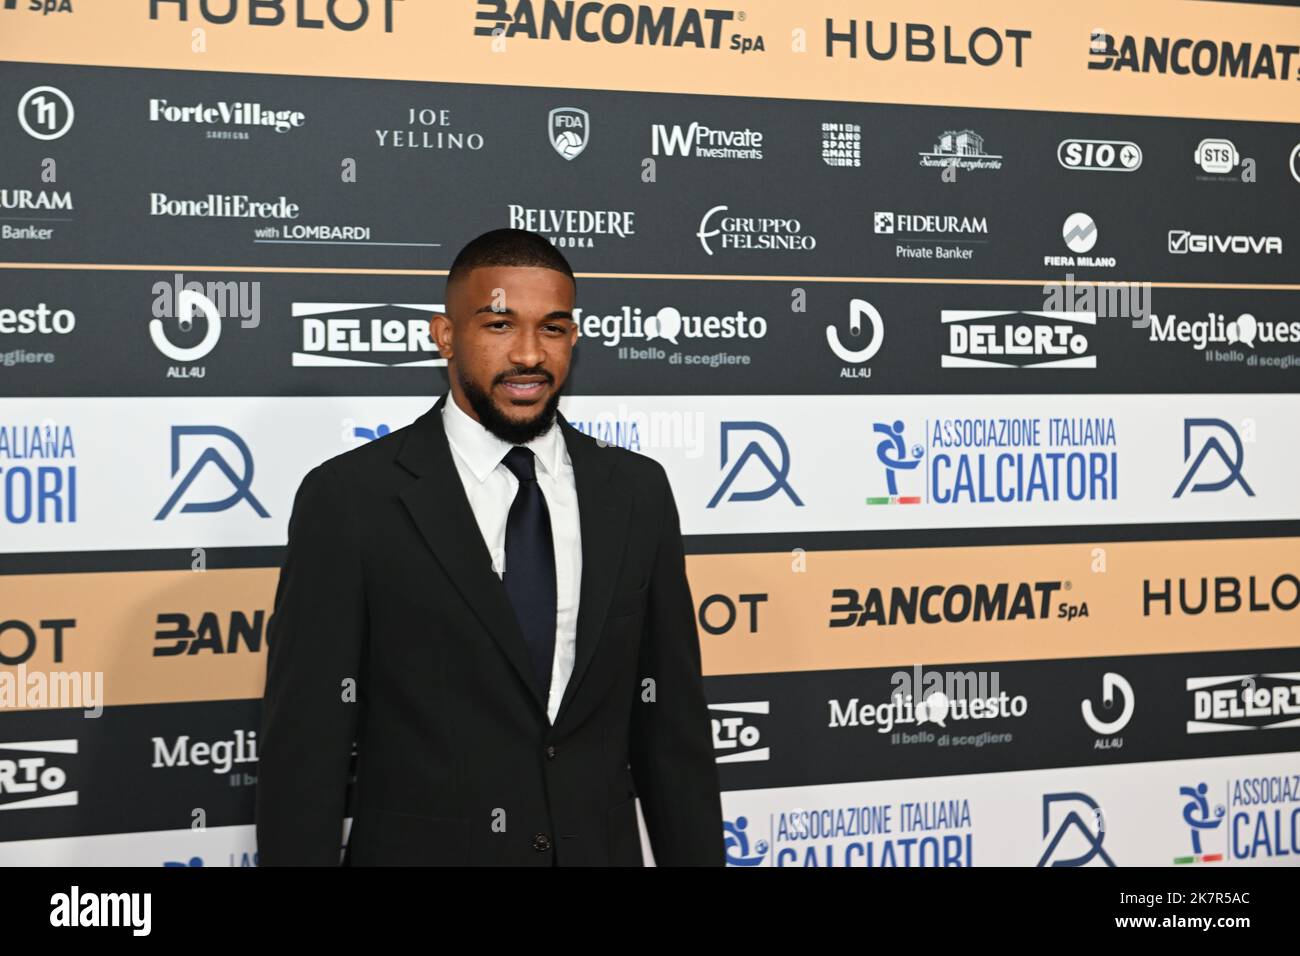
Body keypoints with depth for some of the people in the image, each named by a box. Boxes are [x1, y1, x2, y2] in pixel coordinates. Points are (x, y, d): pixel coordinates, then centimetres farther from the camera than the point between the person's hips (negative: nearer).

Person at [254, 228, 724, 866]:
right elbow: (306, 739, -10)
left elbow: (671, 718, 4)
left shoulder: (637, 493, 1)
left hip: (602, 849, 3)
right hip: (422, 850, -3)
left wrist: (697, 855, 3)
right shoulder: (350, 498, -10)